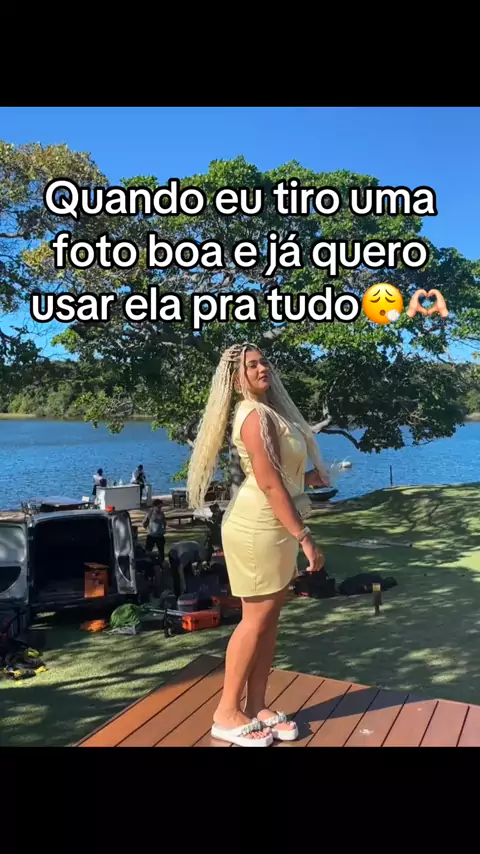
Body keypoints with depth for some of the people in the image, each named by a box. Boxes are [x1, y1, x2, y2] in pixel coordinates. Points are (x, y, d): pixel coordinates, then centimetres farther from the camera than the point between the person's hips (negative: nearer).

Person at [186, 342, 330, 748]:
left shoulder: (271, 410, 14)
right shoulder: (255, 415, -18)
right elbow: (268, 482, -24)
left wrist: (307, 477, 9)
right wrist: (305, 537, -23)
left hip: (274, 525, 10)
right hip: (258, 527, -10)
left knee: (270, 615, 12)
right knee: (257, 617, -2)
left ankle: (257, 707, 22)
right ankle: (227, 713, 11)